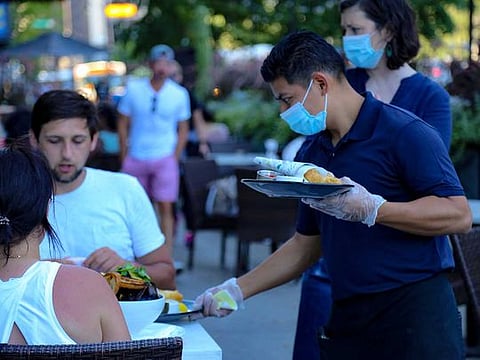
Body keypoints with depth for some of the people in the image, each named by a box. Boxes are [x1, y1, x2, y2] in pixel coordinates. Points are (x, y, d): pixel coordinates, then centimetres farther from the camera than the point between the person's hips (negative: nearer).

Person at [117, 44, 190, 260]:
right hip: (135, 159, 1)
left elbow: (183, 130, 7)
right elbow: (123, 123, 5)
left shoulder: (179, 94, 1)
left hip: (165, 160, -1)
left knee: (165, 208, -7)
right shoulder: (133, 89, 0)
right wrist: (124, 158, 1)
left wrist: (175, 158, -1)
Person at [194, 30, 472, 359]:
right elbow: (306, 245, 20)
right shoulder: (310, 153, 14)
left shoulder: (403, 132, -10)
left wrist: (370, 209, -24)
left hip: (414, 312, -6)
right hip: (346, 318, 7)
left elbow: (458, 215, -17)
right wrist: (238, 290, 14)